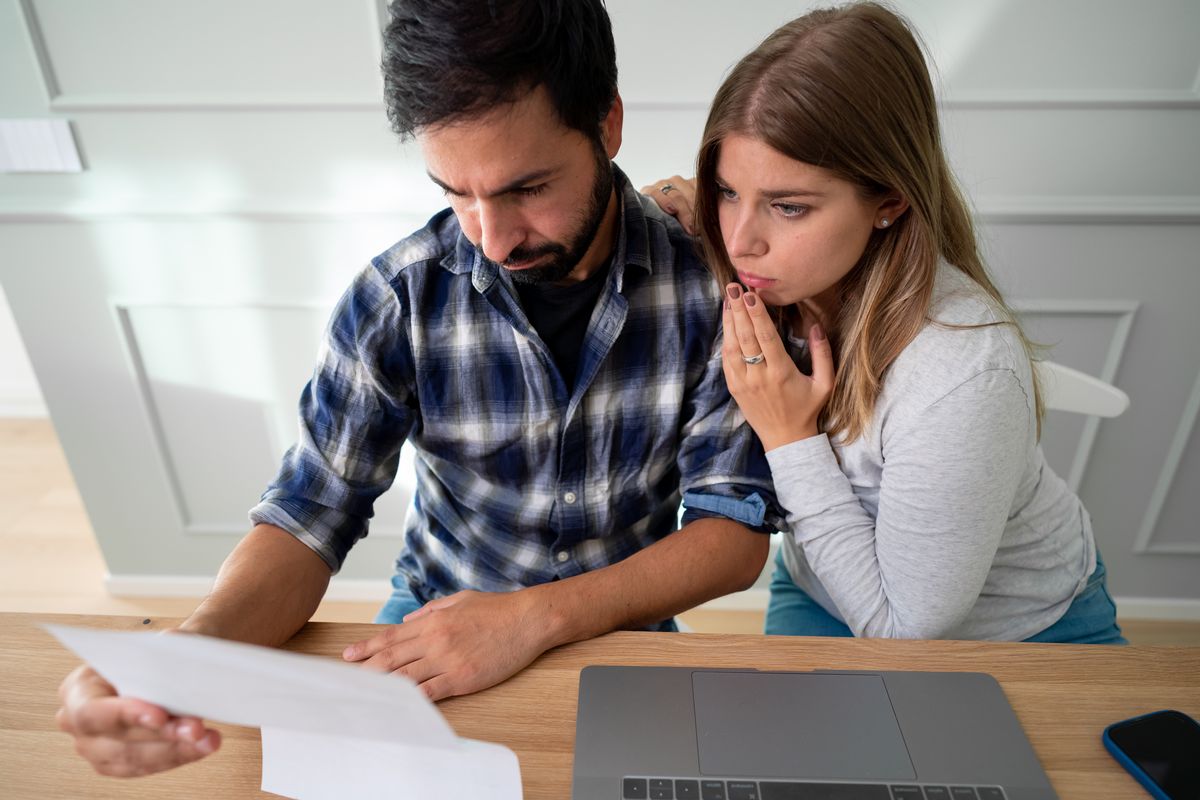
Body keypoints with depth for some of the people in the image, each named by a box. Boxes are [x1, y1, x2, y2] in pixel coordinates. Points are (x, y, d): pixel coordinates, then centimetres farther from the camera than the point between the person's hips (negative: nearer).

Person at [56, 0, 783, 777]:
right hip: (434, 619, 1)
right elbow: (312, 511, -13)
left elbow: (737, 529, -17)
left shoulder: (709, 278, -19)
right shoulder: (397, 298, -18)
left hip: (623, 625, 0)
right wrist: (195, 643, -33)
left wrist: (537, 616, -29)